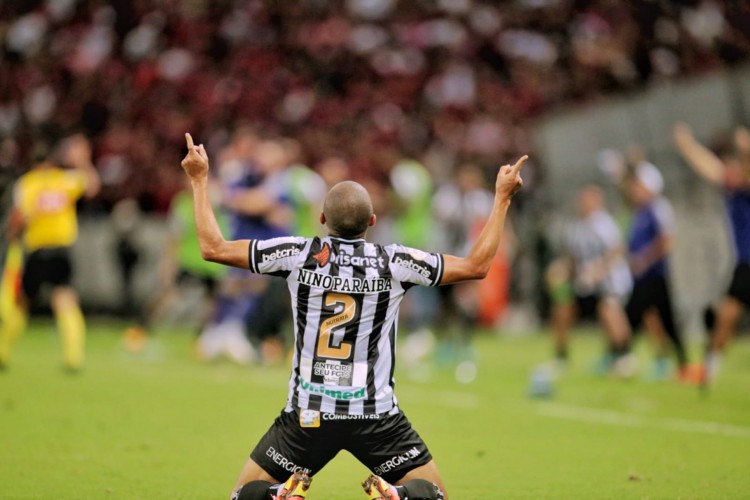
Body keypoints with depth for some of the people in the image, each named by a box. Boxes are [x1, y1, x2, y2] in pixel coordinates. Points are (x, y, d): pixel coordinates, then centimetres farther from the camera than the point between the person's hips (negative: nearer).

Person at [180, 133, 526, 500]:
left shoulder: (297, 255, -5)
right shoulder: (394, 263, -5)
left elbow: (213, 248, 1)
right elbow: (476, 266, 4)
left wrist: (199, 180, 12)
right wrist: (502, 197, 13)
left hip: (308, 413, 1)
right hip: (376, 415, 0)